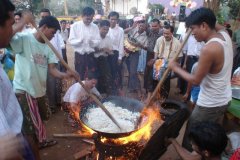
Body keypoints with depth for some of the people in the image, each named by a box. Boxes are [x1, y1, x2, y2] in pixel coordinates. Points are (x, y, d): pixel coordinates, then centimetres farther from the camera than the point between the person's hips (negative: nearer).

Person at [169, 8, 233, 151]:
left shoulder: (209, 49, -28)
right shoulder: (225, 35, -2)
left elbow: (195, 80, -19)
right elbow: (217, 26, 24)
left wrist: (176, 68, -9)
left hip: (209, 105, -9)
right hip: (225, 100, 9)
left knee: (190, 140, 9)